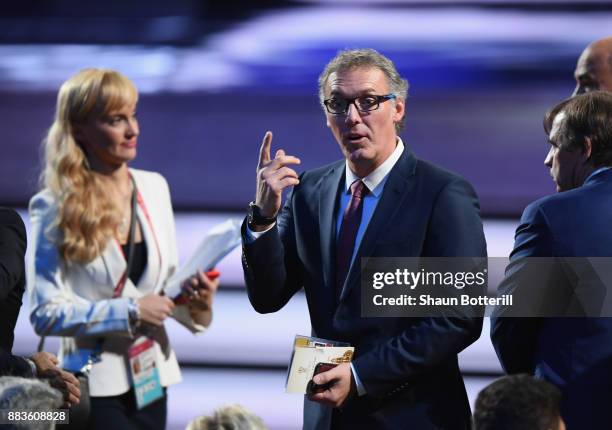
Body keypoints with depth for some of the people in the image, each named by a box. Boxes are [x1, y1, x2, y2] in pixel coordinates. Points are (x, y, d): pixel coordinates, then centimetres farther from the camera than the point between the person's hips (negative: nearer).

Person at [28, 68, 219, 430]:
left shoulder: (154, 188, 7)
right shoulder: (55, 208, -8)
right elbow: (46, 312, -13)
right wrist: (130, 312, -17)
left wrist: (196, 302, -7)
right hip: (97, 383, -5)